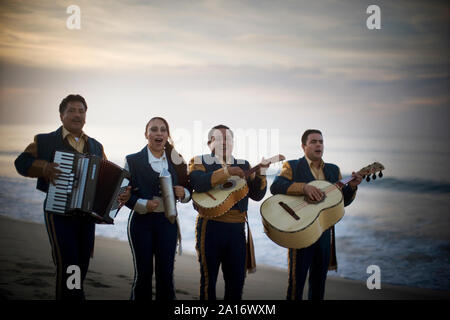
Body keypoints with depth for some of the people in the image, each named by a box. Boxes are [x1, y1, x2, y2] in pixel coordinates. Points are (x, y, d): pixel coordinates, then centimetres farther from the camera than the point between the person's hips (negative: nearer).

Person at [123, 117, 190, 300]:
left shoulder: (176, 161, 10)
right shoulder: (133, 161, 2)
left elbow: (188, 192, 14)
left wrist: (183, 193, -9)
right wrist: (143, 205, -18)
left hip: (168, 221, 2)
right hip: (141, 221, -2)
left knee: (166, 272, 3)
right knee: (143, 272, 1)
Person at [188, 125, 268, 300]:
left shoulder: (243, 165, 15)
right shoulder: (200, 162, 4)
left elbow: (257, 195, 8)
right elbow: (197, 183, -18)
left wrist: (260, 174, -10)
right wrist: (226, 171, -24)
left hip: (237, 228, 4)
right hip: (210, 226, -4)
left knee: (236, 279, 9)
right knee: (208, 277, 5)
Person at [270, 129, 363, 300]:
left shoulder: (333, 170, 14)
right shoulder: (292, 167, -1)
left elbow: (343, 201, 13)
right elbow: (276, 186, -18)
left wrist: (352, 186, -7)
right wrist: (305, 187, -30)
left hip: (324, 232, 5)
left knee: (319, 279, 11)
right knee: (297, 278, -1)